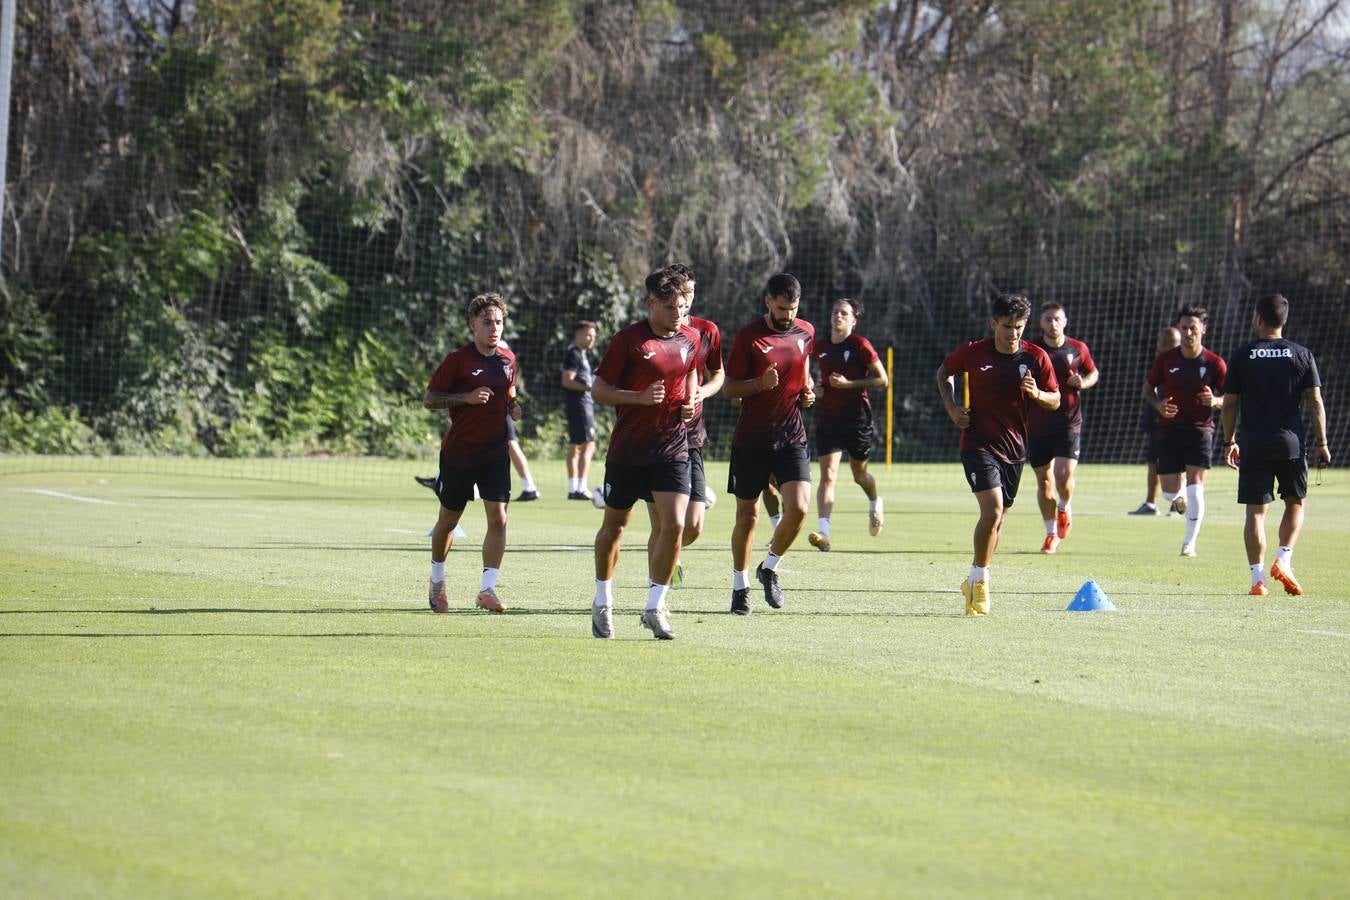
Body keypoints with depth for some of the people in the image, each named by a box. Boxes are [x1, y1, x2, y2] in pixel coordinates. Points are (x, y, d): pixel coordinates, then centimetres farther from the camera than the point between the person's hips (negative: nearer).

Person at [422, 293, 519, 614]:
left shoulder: (508, 359, 5)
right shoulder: (458, 360, -10)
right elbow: (429, 399, -9)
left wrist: (513, 406, 1)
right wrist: (466, 397, -21)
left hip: (495, 451, 3)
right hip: (458, 452, -3)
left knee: (498, 518, -12)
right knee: (448, 520, 10)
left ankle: (488, 589, -8)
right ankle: (437, 583, 32)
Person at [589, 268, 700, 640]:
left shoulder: (690, 339, 5)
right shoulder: (629, 340, -10)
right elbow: (598, 388, -7)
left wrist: (691, 402, 5)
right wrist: (640, 397, -21)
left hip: (672, 447, 3)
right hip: (627, 448, -3)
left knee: (674, 525, -12)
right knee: (614, 526, 11)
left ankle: (655, 607, -1)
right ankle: (603, 603, 29)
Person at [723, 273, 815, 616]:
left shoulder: (805, 332, 6)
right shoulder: (748, 337, -7)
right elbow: (729, 387, -4)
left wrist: (807, 391, 6)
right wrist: (761, 383, -22)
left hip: (792, 436, 3)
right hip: (751, 439, -3)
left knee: (798, 508, -13)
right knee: (747, 515, 4)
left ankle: (770, 568, 11)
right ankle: (740, 585, 20)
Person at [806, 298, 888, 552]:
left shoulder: (860, 345, -7)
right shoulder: (820, 348, 8)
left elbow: (882, 379, -8)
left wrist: (848, 384, -17)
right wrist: (818, 388, 5)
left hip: (857, 417, -3)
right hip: (828, 417, 3)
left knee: (859, 475, 14)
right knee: (827, 474, -12)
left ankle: (874, 504, 49)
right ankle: (823, 533, -22)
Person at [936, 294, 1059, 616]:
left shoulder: (1036, 357, -2)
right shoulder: (973, 352, -5)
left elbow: (1055, 401, 4)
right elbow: (944, 372, 13)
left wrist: (1037, 394, -18)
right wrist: (951, 407, -1)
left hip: (1014, 446, 4)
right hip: (978, 442, -4)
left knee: (997, 517, 12)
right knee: (993, 509, -19)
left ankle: (975, 582, 28)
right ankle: (979, 581, -6)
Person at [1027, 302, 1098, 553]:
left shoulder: (1078, 349, 1)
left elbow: (1093, 373, 16)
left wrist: (1083, 383, -5)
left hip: (1069, 422, -1)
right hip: (1037, 424, 1)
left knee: (1063, 474, -16)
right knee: (1044, 480, 6)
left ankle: (1065, 508, 18)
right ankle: (1051, 533, 21)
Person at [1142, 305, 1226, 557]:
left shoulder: (1214, 363, -4)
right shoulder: (1166, 359, 1)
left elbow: (1229, 399, 3)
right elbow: (1147, 389, 11)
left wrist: (1215, 401, -20)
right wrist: (1158, 405, -11)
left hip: (1200, 430, -2)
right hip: (1169, 430, 2)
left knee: (1195, 486, -14)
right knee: (1169, 492, 0)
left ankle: (1190, 543, -5)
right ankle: (1181, 499, 37)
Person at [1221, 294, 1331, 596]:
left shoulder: (1241, 356, 0)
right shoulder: (1302, 355, 2)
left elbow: (1230, 403, 1)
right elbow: (1315, 402, 0)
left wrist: (1229, 442, 11)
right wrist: (1321, 442, 5)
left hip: (1253, 446, -1)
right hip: (1291, 443, 1)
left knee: (1255, 511, 2)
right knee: (1295, 503, 18)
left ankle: (1257, 577, -3)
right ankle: (1284, 560, 0)